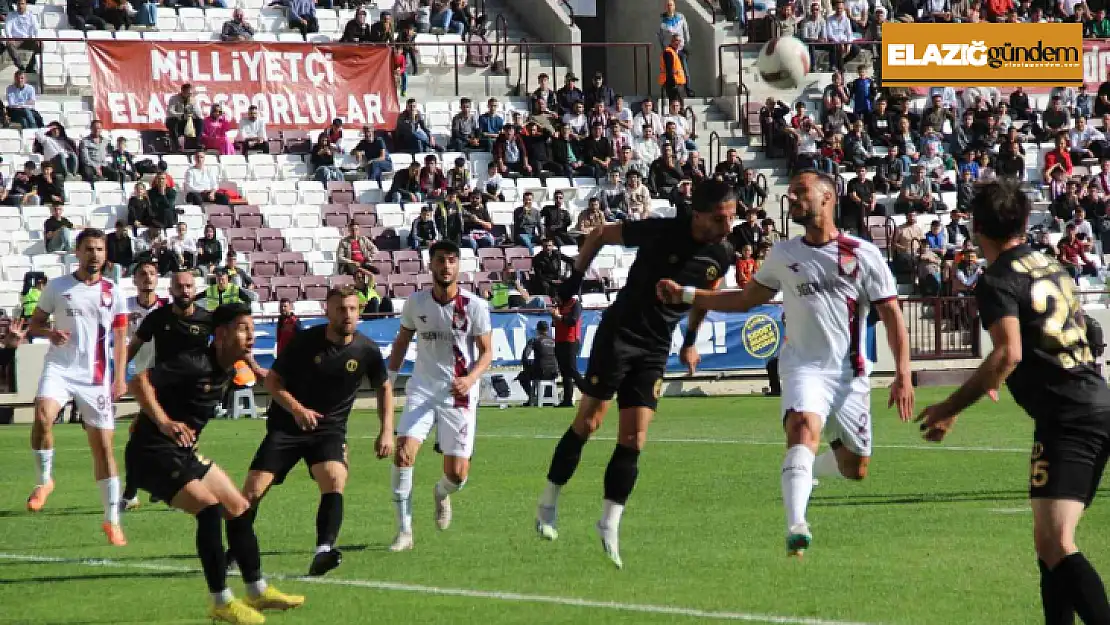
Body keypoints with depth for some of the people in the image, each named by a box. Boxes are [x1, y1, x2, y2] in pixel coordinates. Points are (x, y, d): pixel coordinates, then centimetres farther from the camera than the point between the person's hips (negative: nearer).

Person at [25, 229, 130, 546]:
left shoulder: (113, 293, 7)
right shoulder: (56, 287, 4)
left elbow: (120, 338, 11)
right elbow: (34, 323, 10)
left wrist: (120, 377, 0)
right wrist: (50, 333, -13)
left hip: (96, 377, 1)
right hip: (60, 368, -1)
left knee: (103, 446, 2)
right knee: (42, 416, -31)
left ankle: (112, 519, 9)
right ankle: (45, 479, -7)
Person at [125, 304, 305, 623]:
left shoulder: (226, 369, 6)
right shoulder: (194, 363, -22)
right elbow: (139, 383, -28)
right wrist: (163, 423, -37)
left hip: (184, 453, 10)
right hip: (152, 454, -10)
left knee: (239, 508, 12)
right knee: (209, 507, -23)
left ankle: (258, 591, 26)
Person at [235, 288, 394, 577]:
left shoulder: (366, 350, -5)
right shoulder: (305, 341, -10)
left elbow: (384, 387, 13)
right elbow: (273, 381, -3)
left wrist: (386, 431, 3)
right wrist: (296, 409, -21)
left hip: (330, 429, 1)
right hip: (286, 426, -1)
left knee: (335, 481, -28)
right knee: (252, 492, -7)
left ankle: (323, 552, -38)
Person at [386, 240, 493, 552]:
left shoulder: (475, 306, -8)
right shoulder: (416, 302, -1)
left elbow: (487, 351, -3)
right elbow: (402, 341, 15)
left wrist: (471, 378, -21)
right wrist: (388, 380, 12)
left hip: (459, 394, -1)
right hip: (422, 389, 1)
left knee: (457, 475, -3)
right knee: (403, 453, -20)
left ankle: (441, 492, 37)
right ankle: (404, 531, -10)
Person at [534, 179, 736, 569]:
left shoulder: (722, 254, -4)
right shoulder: (662, 232, -18)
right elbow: (599, 234, -3)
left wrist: (690, 342, 21)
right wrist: (575, 279, -1)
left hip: (655, 350, 4)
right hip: (618, 334, -4)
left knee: (633, 441, -3)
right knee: (588, 423, -4)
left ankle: (609, 525, 1)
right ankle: (548, 503, 10)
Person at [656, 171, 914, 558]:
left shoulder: (864, 255, -2)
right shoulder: (783, 255, 8)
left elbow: (892, 315, -1)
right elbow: (746, 300, 19)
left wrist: (903, 374, -11)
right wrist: (686, 294, 10)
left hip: (851, 374, 0)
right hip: (804, 367, 0)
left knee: (855, 470, 7)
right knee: (803, 427, -31)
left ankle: (807, 468, 42)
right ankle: (796, 529, -43)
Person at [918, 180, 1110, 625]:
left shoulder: (999, 282, -8)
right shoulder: (1053, 268, 17)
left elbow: (1008, 354, -22)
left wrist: (950, 409, -17)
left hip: (1066, 417, -9)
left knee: (1056, 545, -17)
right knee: (1049, 542, 16)